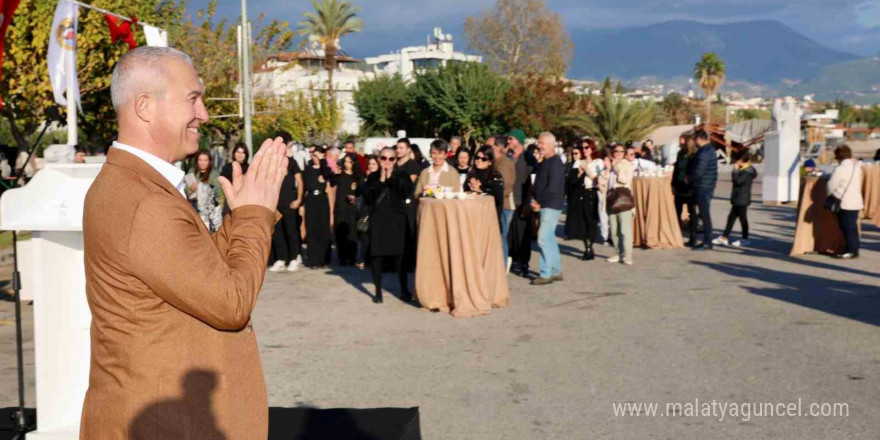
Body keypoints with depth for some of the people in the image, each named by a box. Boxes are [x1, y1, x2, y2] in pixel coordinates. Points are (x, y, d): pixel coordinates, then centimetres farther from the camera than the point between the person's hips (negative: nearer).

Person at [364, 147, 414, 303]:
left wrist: (391, 178, -9)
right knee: (377, 255, 0)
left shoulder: (402, 176, 7)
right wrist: (380, 180, -10)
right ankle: (378, 292, 10)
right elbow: (368, 198, -4)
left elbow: (407, 192, -11)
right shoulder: (372, 177, 8)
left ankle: (405, 290, 10)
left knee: (399, 255, -3)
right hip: (378, 219, 1)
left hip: (397, 219, -1)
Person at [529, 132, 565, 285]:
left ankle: (546, 274, -7)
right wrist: (536, 201, 4)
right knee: (550, 239, 13)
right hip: (545, 206, 10)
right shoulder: (544, 162, 15)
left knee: (543, 238, -12)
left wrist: (539, 202, -14)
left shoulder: (555, 163, -14)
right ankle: (556, 271, 21)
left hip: (552, 206, -10)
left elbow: (553, 188, -21)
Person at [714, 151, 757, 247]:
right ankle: (724, 238, 14)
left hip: (742, 200, -10)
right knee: (731, 217, 10)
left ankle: (745, 239, 9)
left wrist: (735, 170, -21)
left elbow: (738, 181, -27)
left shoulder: (747, 172, -18)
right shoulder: (743, 170, 13)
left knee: (743, 218, 0)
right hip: (737, 199, 10)